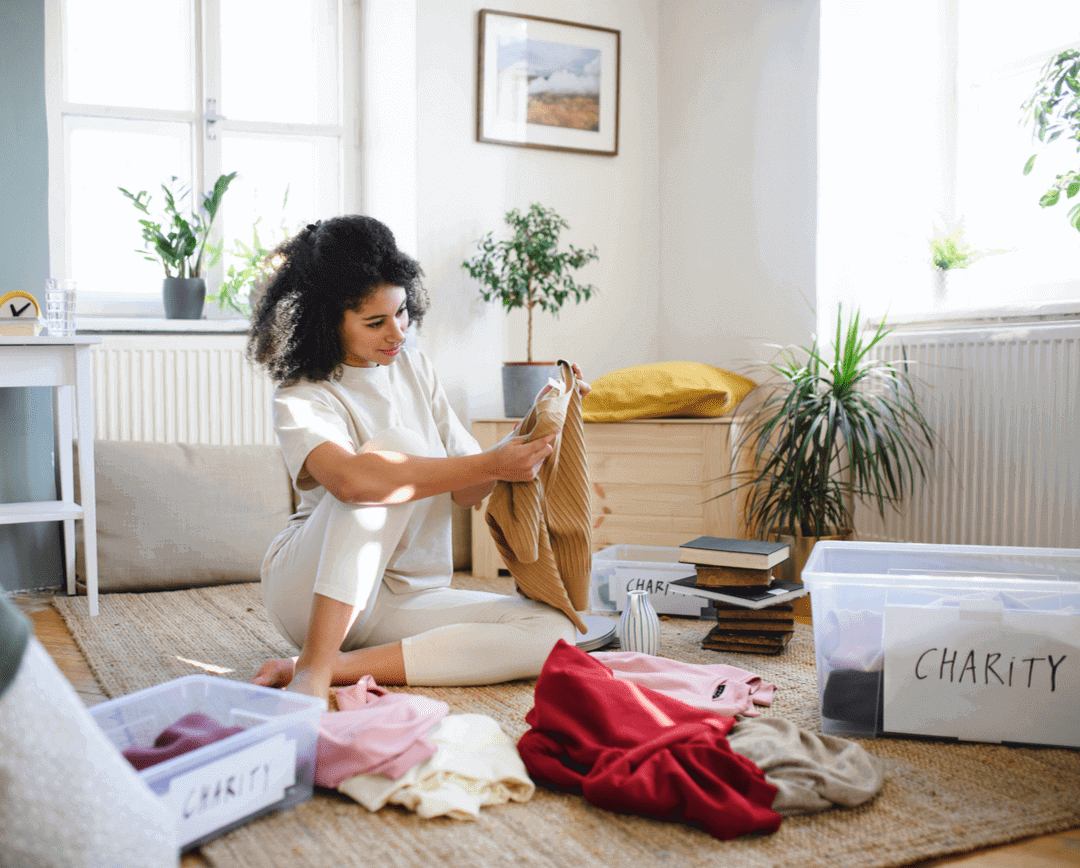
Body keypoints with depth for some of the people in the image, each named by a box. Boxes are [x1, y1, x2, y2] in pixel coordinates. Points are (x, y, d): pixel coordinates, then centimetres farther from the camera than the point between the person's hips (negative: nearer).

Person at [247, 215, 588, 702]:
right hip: (309, 587, -5)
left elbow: (465, 492, 4)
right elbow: (350, 479, -35)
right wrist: (491, 465, -34)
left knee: (552, 633, -19)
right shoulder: (300, 400, -12)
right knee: (398, 443, -30)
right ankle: (314, 667, -33)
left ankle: (339, 666, -24)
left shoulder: (413, 368, 7)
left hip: (402, 600, 6)